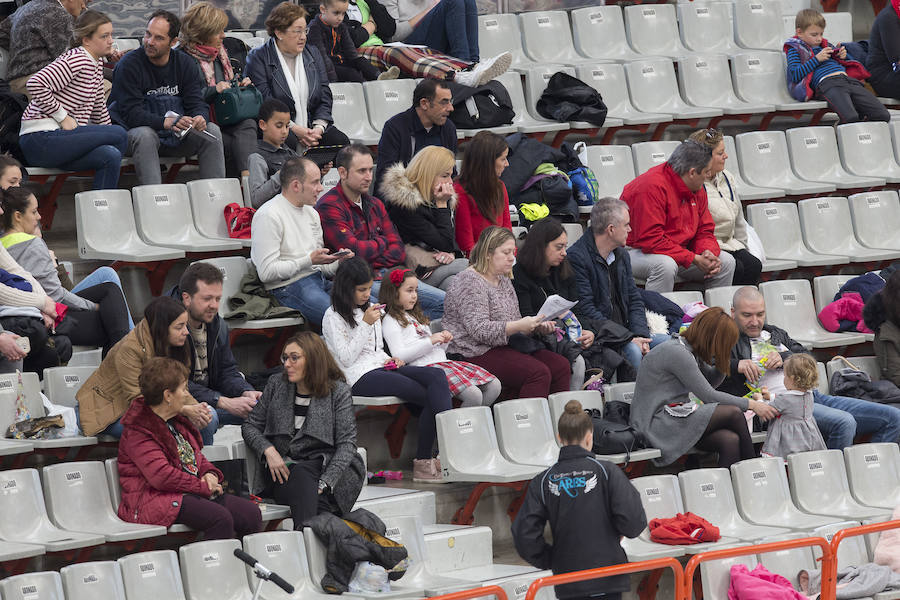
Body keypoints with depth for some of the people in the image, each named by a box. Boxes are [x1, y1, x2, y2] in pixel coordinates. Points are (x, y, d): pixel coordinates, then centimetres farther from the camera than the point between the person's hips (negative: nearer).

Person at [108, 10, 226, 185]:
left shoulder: (185, 63, 5)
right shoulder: (129, 64, -11)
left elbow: (196, 102, 1)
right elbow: (131, 113, -19)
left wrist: (200, 118, -26)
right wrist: (165, 122, -34)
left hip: (177, 137, 4)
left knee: (212, 130, -16)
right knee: (144, 135, -37)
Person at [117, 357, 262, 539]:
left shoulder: (177, 422, 21)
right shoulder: (137, 431, -10)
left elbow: (196, 456, 31)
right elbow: (161, 475, -20)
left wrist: (210, 474, 7)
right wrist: (202, 486, -15)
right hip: (155, 500, -9)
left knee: (251, 513, -10)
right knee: (220, 518, -32)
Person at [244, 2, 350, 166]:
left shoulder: (313, 55, 17)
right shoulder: (258, 58, -1)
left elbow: (325, 99, 12)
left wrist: (319, 127, -8)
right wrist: (295, 129, -20)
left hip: (313, 128, 5)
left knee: (340, 140, -24)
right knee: (289, 143, -38)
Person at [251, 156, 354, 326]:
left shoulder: (311, 213, 19)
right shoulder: (269, 216, -9)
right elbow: (266, 272, -15)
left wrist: (338, 262, 1)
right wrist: (309, 261, -17)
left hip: (319, 280, 9)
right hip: (289, 287, -9)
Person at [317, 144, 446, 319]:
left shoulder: (374, 204, 18)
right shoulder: (329, 207, -8)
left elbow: (398, 252, 12)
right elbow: (353, 250, -18)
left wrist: (371, 264, -8)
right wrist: (382, 243, 3)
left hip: (387, 274, 8)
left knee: (445, 302, -6)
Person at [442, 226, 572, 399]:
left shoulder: (503, 279, 18)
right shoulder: (469, 282, -11)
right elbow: (479, 330, -20)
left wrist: (537, 326, 3)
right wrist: (519, 326, -26)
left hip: (507, 346, 9)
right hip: (479, 353, -9)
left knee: (560, 366, -11)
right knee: (538, 372, -28)